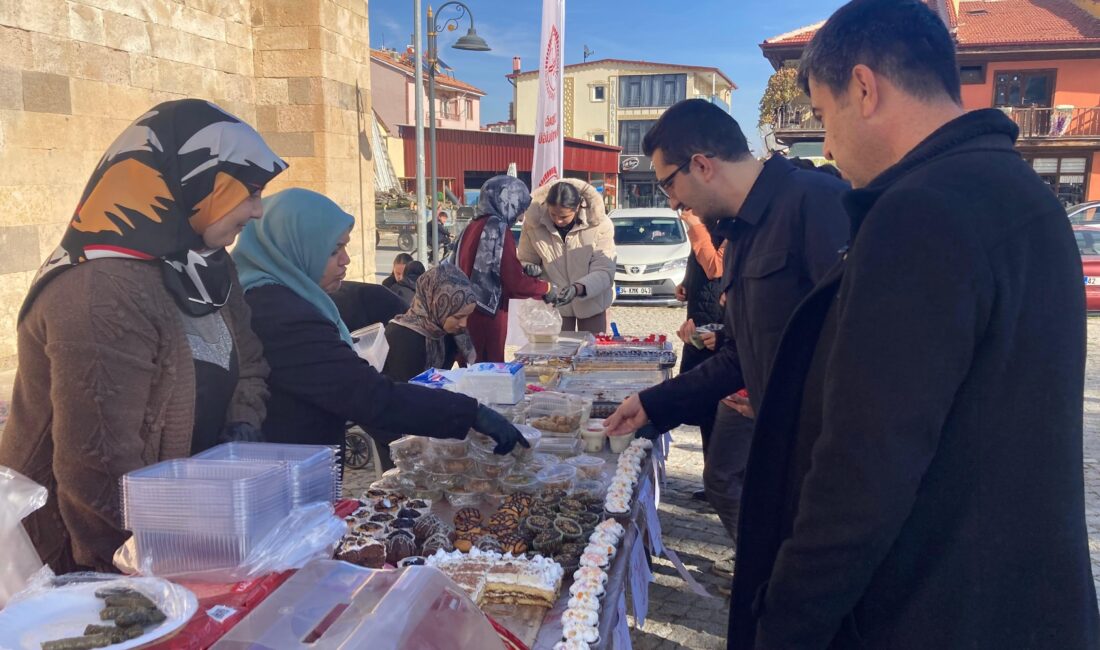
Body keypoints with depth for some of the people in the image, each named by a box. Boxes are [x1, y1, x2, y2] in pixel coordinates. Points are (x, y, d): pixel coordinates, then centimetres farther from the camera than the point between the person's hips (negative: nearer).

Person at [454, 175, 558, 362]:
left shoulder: (472, 228, 12)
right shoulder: (497, 228, -12)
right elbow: (515, 282, -16)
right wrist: (546, 288, 1)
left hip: (468, 316, 8)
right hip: (487, 318, -8)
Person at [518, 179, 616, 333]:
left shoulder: (599, 224, -22)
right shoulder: (534, 222, -15)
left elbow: (604, 271, -23)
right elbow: (524, 261, -1)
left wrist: (578, 288, -40)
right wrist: (529, 269, -25)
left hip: (592, 302, -1)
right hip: (552, 303, 1)